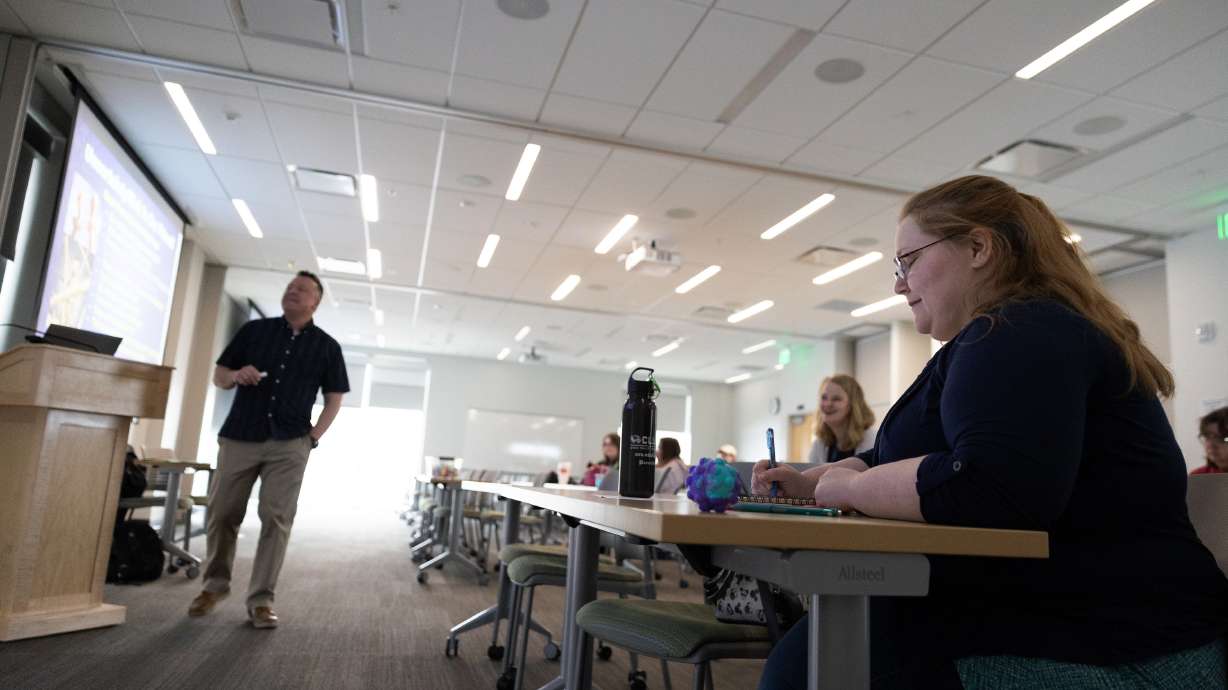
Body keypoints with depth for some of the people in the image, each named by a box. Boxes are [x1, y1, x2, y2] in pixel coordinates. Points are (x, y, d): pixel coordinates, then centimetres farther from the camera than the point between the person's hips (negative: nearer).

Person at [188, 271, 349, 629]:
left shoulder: (327, 346, 6)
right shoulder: (254, 330, 9)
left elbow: (334, 398, 9)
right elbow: (218, 375, 12)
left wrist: (314, 436, -2)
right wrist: (236, 375, -11)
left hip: (289, 445, -1)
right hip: (238, 437, 2)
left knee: (276, 519, -5)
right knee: (221, 514, 7)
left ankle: (261, 599, 3)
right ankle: (215, 584, 29)